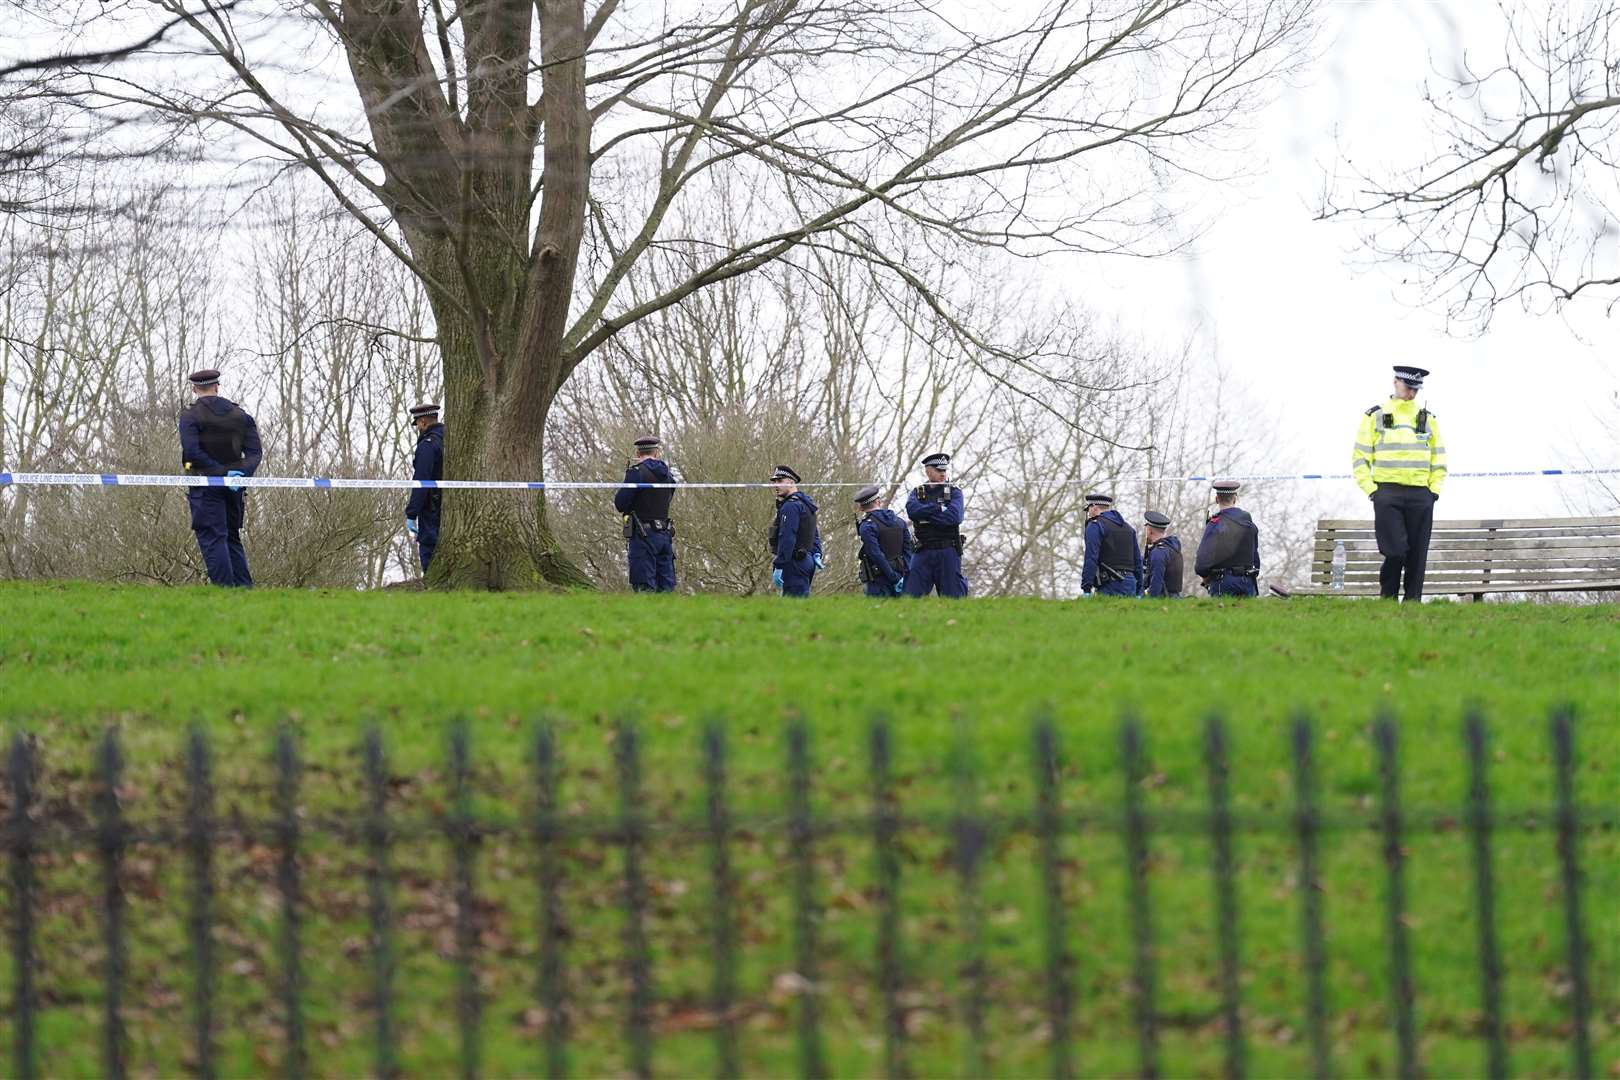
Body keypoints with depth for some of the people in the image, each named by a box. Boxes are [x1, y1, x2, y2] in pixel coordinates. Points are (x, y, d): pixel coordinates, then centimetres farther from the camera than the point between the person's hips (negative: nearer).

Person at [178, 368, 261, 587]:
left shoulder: (190, 416, -5)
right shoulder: (240, 414, 10)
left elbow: (192, 452, -18)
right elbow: (255, 451, 2)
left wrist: (220, 471, -17)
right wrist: (242, 472, -10)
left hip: (205, 485, -5)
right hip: (235, 486, 5)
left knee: (212, 538, -6)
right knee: (233, 538, 15)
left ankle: (225, 587, -14)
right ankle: (245, 586, 10)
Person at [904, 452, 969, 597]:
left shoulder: (954, 492, 6)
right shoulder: (917, 492, 13)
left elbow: (954, 517, -12)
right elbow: (912, 510, -9)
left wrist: (925, 513, -7)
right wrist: (939, 509, -11)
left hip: (948, 552, -2)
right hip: (923, 553, 2)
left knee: (952, 596, -1)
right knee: (910, 595, -5)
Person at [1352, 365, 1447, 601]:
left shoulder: (1427, 419, 15)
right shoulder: (1374, 416, 6)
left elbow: (1439, 459, 19)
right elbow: (1360, 457, 5)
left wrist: (1434, 490, 6)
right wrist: (1371, 490, -5)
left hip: (1420, 496, 3)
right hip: (1387, 494, -3)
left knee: (1417, 556, 1)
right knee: (1395, 551, -13)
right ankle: (1387, 600, 2)